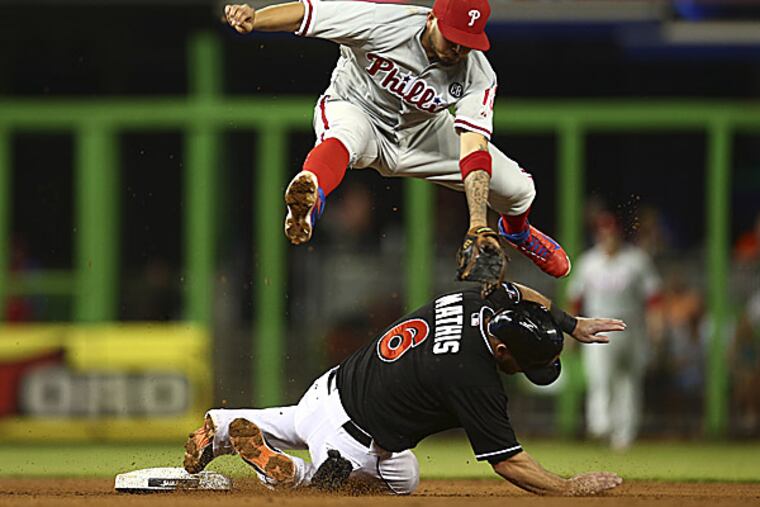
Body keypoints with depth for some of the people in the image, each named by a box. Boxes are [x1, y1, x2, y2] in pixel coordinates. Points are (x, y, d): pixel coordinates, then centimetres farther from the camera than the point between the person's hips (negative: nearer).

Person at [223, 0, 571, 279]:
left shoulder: (477, 75, -23)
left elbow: (474, 151, -31)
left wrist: (478, 223, -42)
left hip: (422, 133, 4)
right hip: (355, 111, -4)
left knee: (517, 189, -1)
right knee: (346, 135, -43)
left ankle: (517, 231, 36)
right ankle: (308, 197, -70)